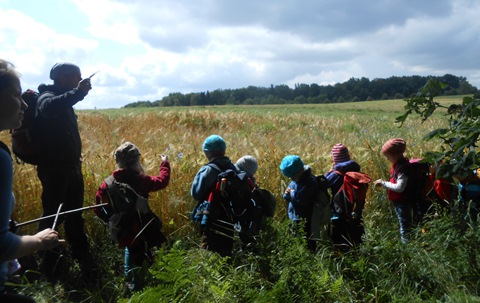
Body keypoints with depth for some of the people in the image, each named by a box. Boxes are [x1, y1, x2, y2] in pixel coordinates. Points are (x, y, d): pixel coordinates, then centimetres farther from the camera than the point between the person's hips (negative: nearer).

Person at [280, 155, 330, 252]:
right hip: (296, 220, 9)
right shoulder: (294, 182, 8)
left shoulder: (310, 181, -20)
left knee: (308, 246, 2)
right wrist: (287, 194, -9)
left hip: (307, 223, -9)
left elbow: (302, 199, -29)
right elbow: (286, 197, 14)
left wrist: (292, 193, -11)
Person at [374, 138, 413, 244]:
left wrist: (383, 183, -18)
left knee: (405, 227, 1)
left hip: (402, 202, -10)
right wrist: (383, 183, 5)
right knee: (405, 226, 20)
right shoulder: (398, 164, 6)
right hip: (399, 201, 10)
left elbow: (399, 187, -25)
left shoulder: (403, 167, -23)